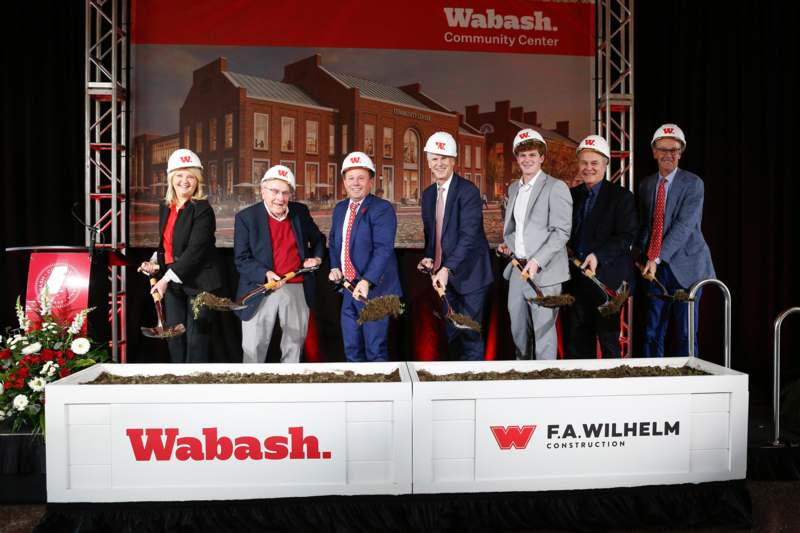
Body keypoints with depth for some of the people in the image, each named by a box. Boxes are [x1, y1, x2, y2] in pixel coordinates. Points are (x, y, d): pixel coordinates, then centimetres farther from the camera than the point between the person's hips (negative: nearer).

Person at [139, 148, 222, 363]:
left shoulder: (202, 209, -13)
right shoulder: (165, 207, 10)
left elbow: (195, 250, -21)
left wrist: (167, 278, -24)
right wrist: (155, 263, 3)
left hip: (198, 281, -7)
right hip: (172, 281, 7)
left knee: (196, 338, -1)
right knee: (174, 336, 13)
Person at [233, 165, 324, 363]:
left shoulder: (300, 212, 6)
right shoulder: (246, 217, -5)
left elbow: (317, 239, 23)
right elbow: (241, 259, -9)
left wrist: (316, 257, 3)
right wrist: (265, 274, -25)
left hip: (297, 289, 4)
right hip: (261, 291, -3)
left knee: (295, 343, 17)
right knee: (253, 349, 4)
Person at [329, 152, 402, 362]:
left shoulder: (382, 209, -12)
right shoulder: (340, 209, 12)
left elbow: (383, 248, -22)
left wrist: (367, 281, -31)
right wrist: (334, 267, 4)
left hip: (373, 290, -7)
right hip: (348, 289, 7)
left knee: (375, 350, 1)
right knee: (351, 349, 16)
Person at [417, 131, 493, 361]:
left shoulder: (468, 190, -13)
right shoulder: (428, 194, 9)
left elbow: (469, 235, -21)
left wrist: (447, 269, -26)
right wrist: (429, 257, -3)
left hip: (468, 273, -6)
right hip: (443, 274, 7)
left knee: (470, 334, -1)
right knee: (452, 334, 13)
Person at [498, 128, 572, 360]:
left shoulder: (556, 187, -8)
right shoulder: (513, 188, 15)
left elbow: (562, 231, -14)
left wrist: (537, 261, -22)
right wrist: (508, 243, 6)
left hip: (543, 272, -7)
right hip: (517, 268, 7)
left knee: (543, 330, 0)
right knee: (518, 328, 16)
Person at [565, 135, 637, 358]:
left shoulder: (621, 196, -4)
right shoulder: (572, 195, 12)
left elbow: (627, 237, -11)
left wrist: (598, 256, -22)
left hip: (607, 277, -5)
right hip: (577, 277, 5)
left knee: (608, 337, 3)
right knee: (577, 340, 11)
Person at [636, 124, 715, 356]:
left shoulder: (693, 183, -4)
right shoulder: (646, 184, 12)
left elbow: (684, 225, -14)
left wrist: (658, 258, -19)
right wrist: (641, 254, 0)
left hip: (685, 266, -4)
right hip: (654, 268, 5)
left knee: (686, 334, 1)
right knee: (652, 333, 7)